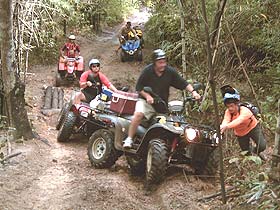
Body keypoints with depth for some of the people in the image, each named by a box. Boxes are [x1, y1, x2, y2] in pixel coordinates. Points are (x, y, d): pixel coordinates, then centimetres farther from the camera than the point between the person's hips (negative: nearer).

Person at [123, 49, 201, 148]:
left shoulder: (170, 71, -4)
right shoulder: (147, 71, -10)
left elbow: (184, 84, -1)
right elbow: (139, 88, -5)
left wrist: (193, 91, -17)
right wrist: (147, 95, -21)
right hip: (146, 101, -3)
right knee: (138, 114, -29)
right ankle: (129, 139, -25)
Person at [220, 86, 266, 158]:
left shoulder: (244, 111, -37)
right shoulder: (228, 112, -25)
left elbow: (239, 120, -57)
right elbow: (225, 121, -44)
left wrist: (227, 126, -76)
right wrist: (221, 128, -69)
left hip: (253, 128, -3)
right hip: (241, 133, 3)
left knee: (262, 146, -17)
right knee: (246, 153, 9)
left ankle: (255, 151, 17)